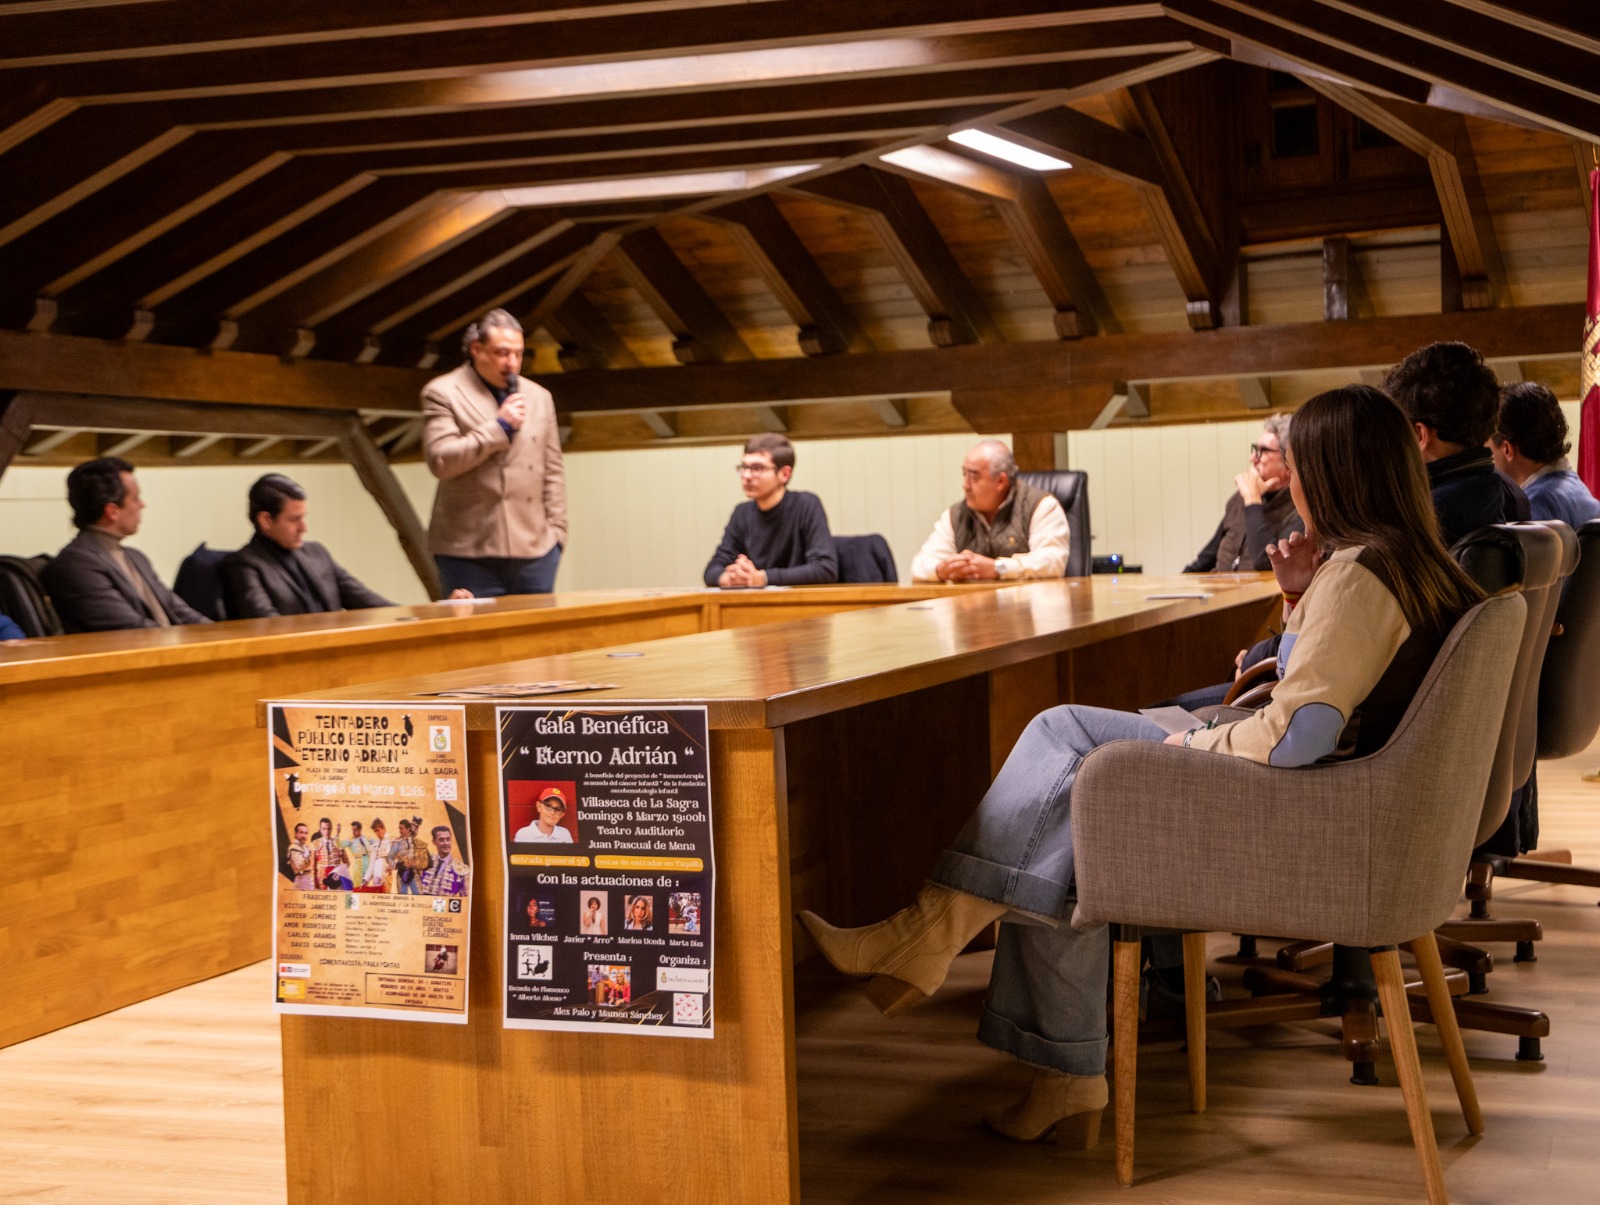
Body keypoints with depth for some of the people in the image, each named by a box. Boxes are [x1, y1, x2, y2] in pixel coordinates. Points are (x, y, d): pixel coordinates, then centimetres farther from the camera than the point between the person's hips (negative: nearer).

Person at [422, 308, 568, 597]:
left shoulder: (539, 397, 15)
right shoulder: (442, 393, 0)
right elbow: (440, 461, -11)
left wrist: (555, 532, 9)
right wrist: (500, 427, -11)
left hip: (535, 550, 4)